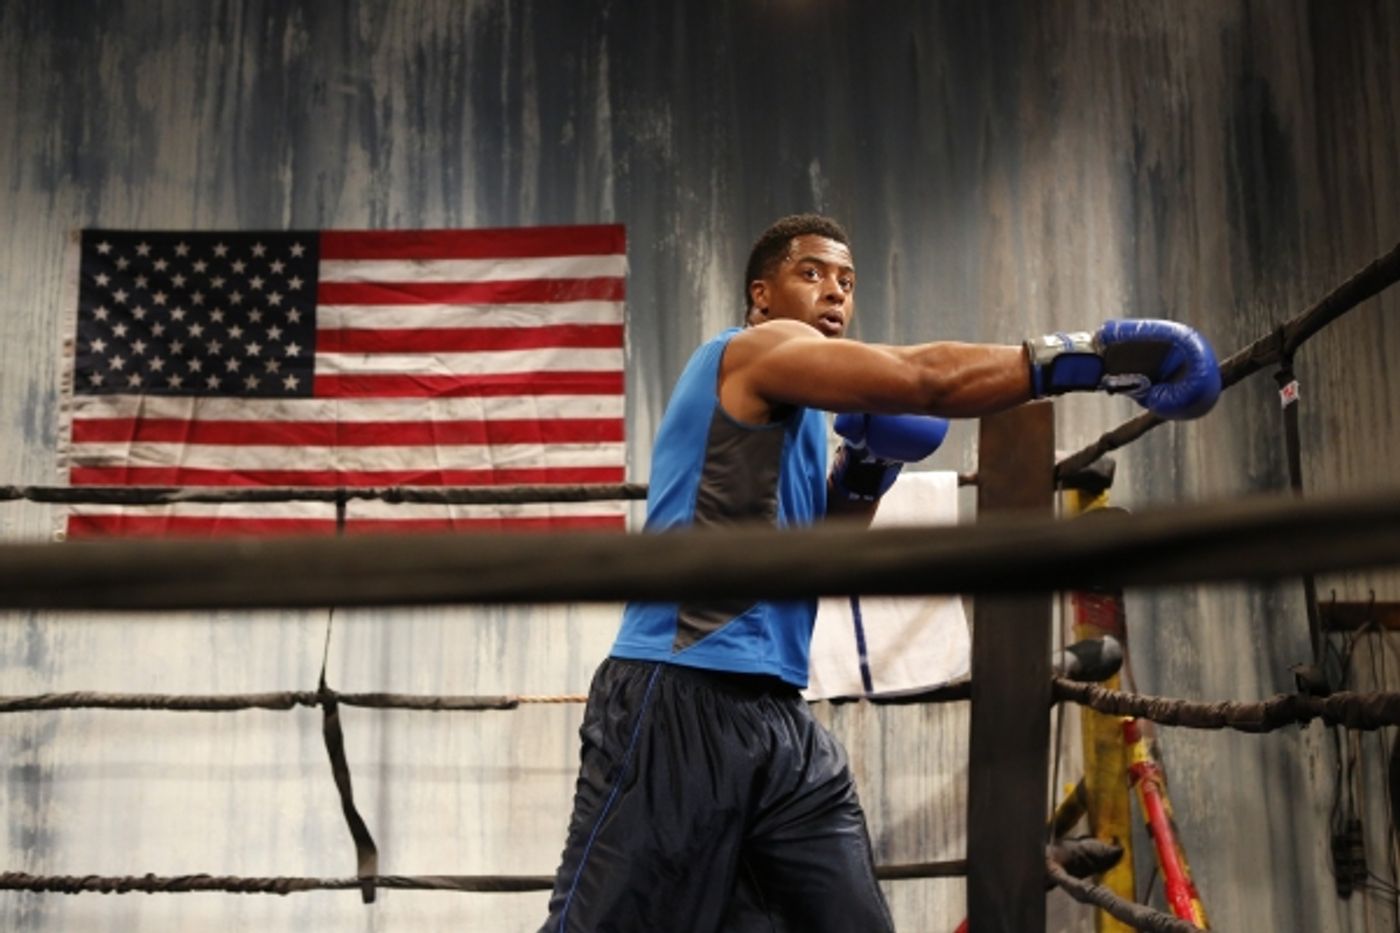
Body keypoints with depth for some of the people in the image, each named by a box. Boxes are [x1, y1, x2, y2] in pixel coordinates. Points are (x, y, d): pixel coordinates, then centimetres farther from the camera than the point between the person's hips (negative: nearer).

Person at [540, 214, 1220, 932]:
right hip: (680, 700, -9)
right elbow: (929, 380, -17)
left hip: (776, 714, 9)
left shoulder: (797, 414, 22)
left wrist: (865, 470, 9)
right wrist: (1098, 355, -16)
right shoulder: (754, 350, -4)